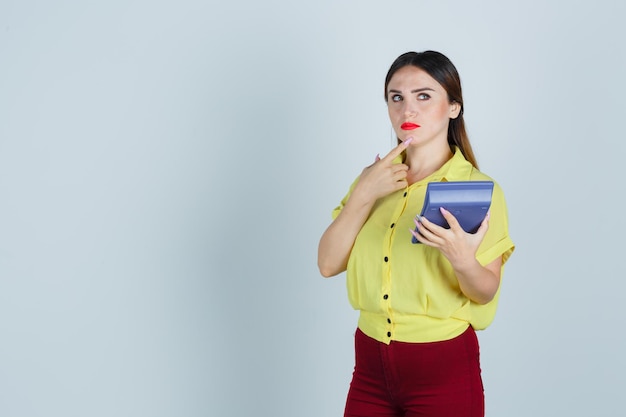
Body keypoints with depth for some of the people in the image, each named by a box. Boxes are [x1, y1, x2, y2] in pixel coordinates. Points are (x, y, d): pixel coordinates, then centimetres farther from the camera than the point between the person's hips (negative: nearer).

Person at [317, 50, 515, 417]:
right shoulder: (375, 178, 5)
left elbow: (485, 293, -9)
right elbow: (328, 264, -3)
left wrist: (463, 260, -29)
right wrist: (363, 194, -13)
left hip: (443, 371, -4)